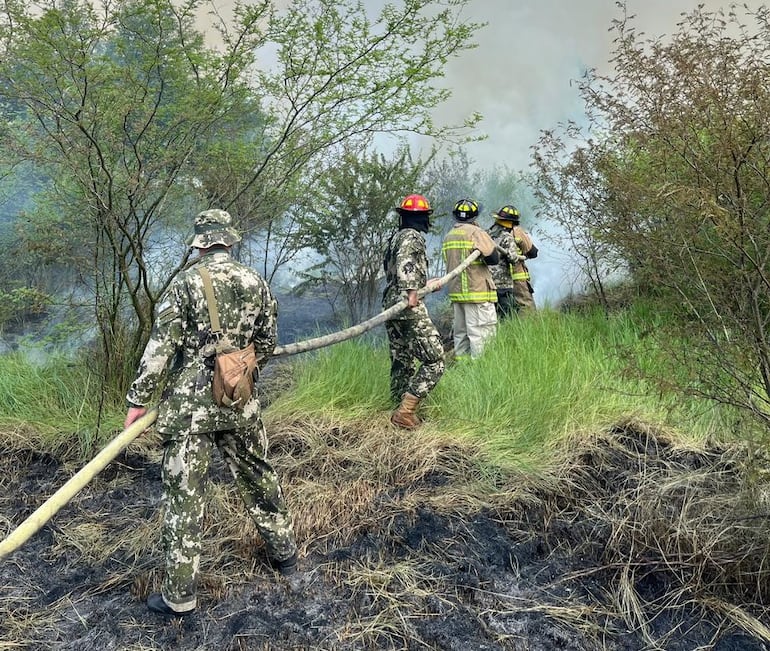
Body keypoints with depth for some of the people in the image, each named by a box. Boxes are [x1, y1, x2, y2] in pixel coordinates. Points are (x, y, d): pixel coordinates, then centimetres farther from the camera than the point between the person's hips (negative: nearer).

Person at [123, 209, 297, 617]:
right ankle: (283, 552, 36)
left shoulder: (186, 282, -9)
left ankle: (180, 594, 10)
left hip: (189, 403, -4)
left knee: (184, 494, 3)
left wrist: (138, 399, -5)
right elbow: (266, 344, 11)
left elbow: (161, 345, -12)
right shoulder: (256, 282, 3)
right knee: (258, 477, 20)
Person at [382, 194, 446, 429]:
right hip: (410, 307, -9)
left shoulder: (394, 238, 20)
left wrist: (427, 284, 38)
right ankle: (405, 411, -12)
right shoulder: (413, 236, -6)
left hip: (390, 305, 9)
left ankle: (402, 409, 17)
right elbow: (405, 262, -25)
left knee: (402, 362, 13)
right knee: (434, 361, -7)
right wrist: (411, 291, -34)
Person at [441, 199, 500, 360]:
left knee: (461, 333, 14)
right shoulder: (476, 233, -10)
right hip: (478, 292, -7)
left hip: (456, 292, 7)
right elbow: (494, 258, -15)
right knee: (481, 334, -6)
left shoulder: (448, 237, 13)